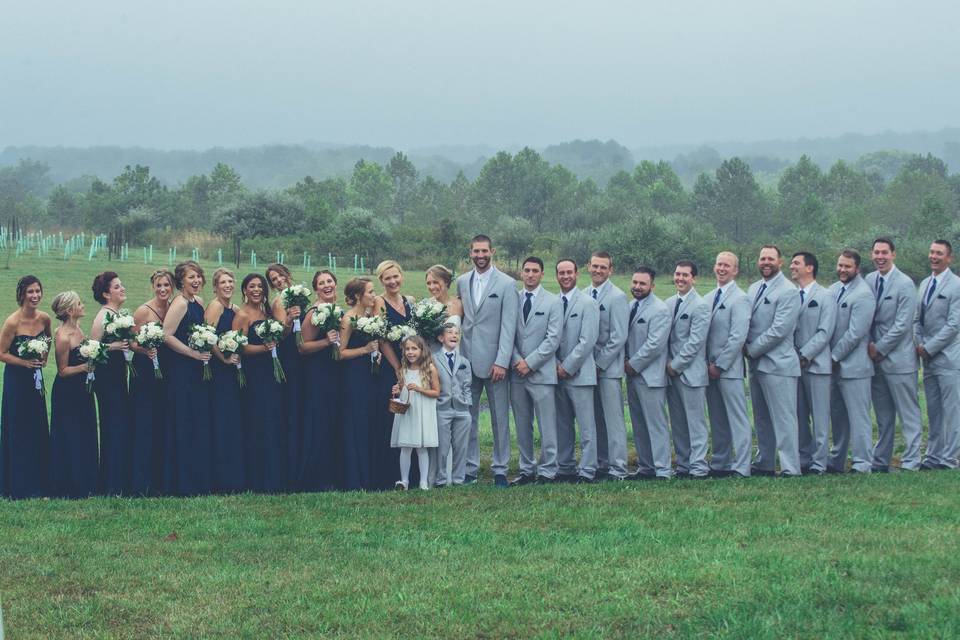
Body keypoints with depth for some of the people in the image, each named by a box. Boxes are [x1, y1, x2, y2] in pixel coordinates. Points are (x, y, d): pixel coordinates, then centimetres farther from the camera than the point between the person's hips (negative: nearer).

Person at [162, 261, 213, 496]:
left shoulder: (199, 301, 11)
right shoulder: (180, 303, -14)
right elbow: (167, 336, -21)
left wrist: (205, 355, 10)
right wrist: (194, 353, -17)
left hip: (198, 371, 9)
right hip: (182, 372, -9)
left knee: (200, 424, 11)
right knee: (184, 426, -4)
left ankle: (201, 480, 18)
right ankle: (183, 484, 1)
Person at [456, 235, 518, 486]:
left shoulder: (506, 284, -3)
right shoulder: (462, 282, 11)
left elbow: (508, 326, -7)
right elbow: (460, 317, 15)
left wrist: (502, 362, -14)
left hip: (494, 360, -4)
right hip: (467, 360, 4)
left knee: (500, 418, 2)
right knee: (467, 417, 5)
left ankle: (500, 469, 9)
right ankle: (469, 468, 12)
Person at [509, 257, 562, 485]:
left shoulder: (553, 302, 1)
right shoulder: (513, 300, 9)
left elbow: (553, 339, -5)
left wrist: (530, 363, -10)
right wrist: (517, 360, -7)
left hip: (542, 372, -3)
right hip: (517, 372, 3)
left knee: (547, 426, -3)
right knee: (522, 426, 8)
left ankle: (547, 471, 2)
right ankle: (526, 470, 15)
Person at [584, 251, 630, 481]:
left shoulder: (617, 297, -7)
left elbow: (619, 337, -10)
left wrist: (599, 363, -11)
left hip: (608, 367, -6)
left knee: (613, 419, -5)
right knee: (594, 419, 8)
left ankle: (617, 468, -2)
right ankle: (600, 463, 14)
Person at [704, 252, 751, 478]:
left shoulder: (739, 299, -8)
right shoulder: (708, 298, 15)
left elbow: (738, 337, -15)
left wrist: (719, 365, -14)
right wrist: (707, 364, 6)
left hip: (729, 369, -7)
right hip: (710, 368, 7)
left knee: (737, 419, -5)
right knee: (717, 420, 12)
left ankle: (741, 467, -5)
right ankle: (720, 464, 18)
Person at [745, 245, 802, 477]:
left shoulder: (788, 292, -11)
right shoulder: (753, 288, 14)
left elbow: (779, 330, -17)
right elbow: (746, 321, 19)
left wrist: (751, 349, -11)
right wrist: (748, 348, 1)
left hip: (778, 364, -8)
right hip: (756, 363, 8)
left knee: (783, 419, -7)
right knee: (762, 418, 15)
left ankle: (790, 468, -6)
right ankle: (765, 464, 23)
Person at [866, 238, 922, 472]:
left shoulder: (905, 284, -10)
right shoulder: (869, 281, 8)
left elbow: (902, 325, -13)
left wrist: (879, 348, -11)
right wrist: (870, 345, -1)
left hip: (898, 359, -6)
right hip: (875, 357, 6)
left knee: (908, 413, -1)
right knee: (883, 416, 12)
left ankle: (910, 462, 0)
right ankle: (881, 461, 17)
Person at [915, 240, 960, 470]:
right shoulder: (925, 284, 14)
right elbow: (917, 319, 18)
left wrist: (928, 348, -13)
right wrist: (919, 344, 1)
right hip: (928, 356, 7)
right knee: (933, 410, 11)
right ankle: (933, 455, 16)